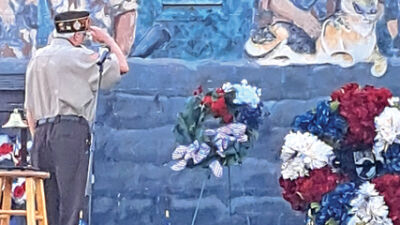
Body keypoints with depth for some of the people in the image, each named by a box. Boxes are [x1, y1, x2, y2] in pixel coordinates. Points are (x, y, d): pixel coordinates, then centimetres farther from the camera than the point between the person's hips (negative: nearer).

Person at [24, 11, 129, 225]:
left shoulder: (37, 58, 17)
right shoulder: (79, 56, -3)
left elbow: (29, 107, 18)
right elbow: (122, 67, 2)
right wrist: (107, 39, 15)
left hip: (42, 131, 7)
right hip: (71, 131, -7)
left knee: (48, 204, 6)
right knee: (72, 200, -8)